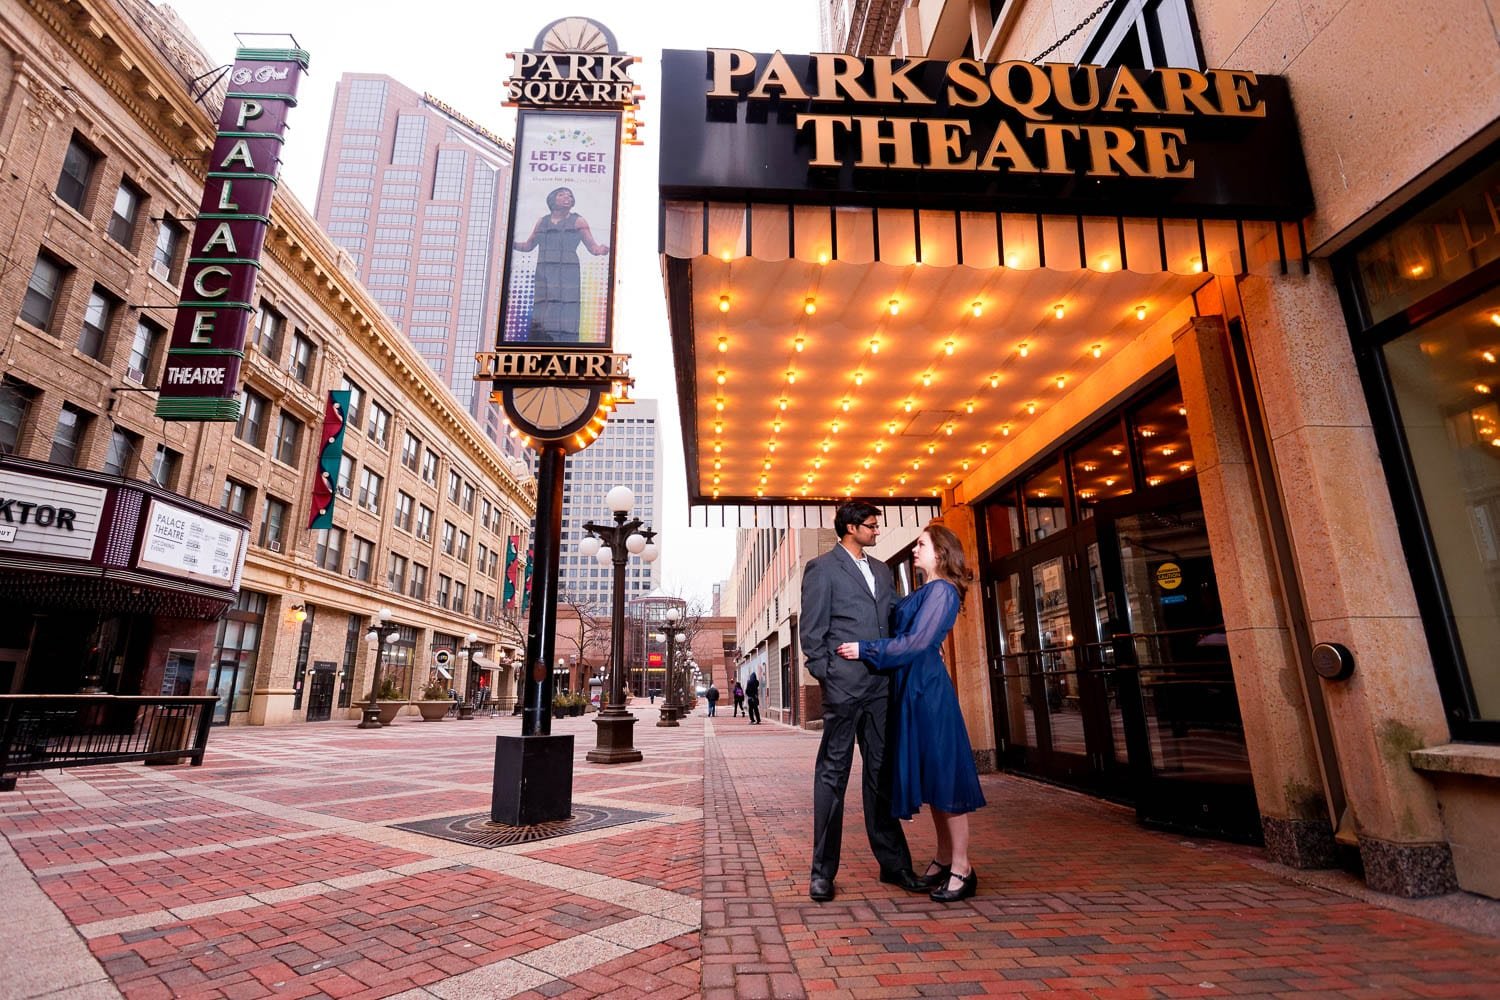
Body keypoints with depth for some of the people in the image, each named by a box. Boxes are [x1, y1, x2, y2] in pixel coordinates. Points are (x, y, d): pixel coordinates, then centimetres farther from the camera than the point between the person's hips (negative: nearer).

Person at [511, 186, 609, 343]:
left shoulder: (577, 221, 9)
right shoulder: (542, 221, 19)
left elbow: (592, 246, 2)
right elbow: (528, 245, 22)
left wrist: (601, 249, -20)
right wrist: (512, 244, 4)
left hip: (567, 275, -4)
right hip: (544, 275, 4)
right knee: (540, 321, -4)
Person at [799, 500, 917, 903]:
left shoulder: (881, 570, 18)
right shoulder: (822, 568, -2)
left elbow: (895, 620, 19)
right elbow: (812, 631, -5)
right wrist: (827, 678, -9)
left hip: (881, 685, 6)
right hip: (844, 685, -6)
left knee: (881, 771, 13)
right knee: (833, 772, 2)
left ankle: (893, 863, 24)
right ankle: (822, 870, 12)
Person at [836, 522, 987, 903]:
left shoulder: (942, 590, -11)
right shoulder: (921, 593, 16)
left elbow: (916, 642, -19)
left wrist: (865, 649, -16)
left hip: (928, 687, -9)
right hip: (912, 688, 9)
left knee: (942, 770, -3)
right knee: (930, 773, 13)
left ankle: (962, 868, 7)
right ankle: (944, 859, 23)